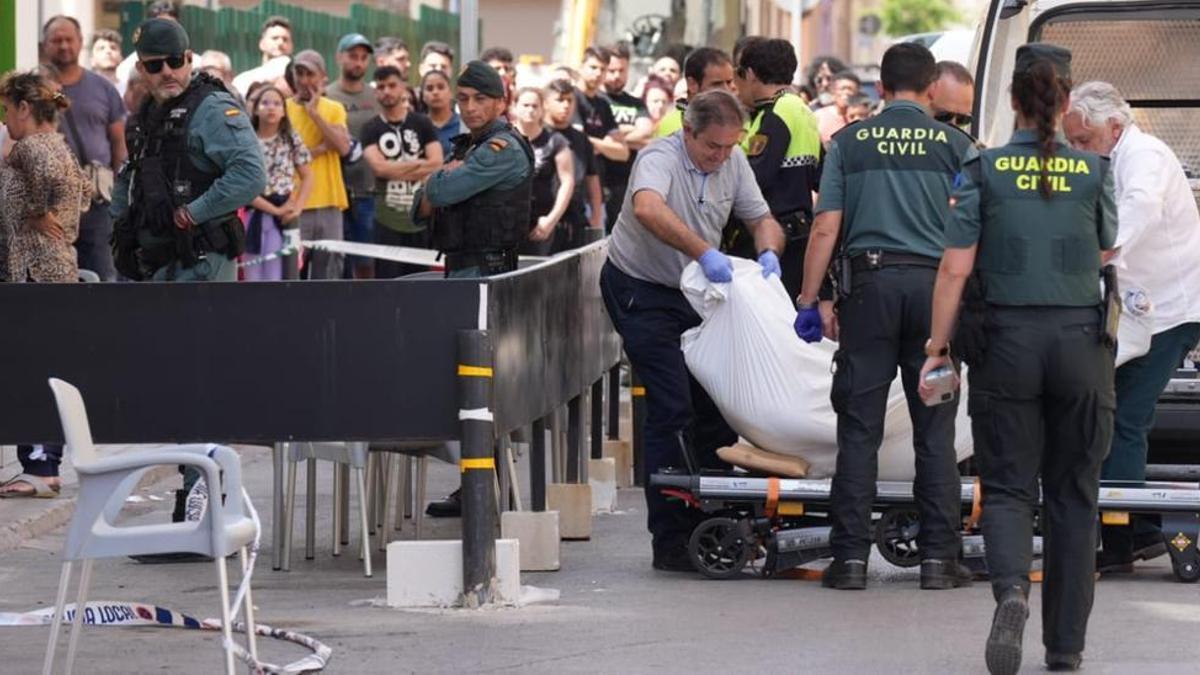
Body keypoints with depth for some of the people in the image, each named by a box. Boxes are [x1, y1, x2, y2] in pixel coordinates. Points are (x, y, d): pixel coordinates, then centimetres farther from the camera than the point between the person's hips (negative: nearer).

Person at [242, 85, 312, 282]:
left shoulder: (291, 140, 4)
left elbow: (307, 177, 9)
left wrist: (297, 208, -7)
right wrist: (274, 210, -12)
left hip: (283, 219, 0)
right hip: (254, 215, 0)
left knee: (275, 278, -4)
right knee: (253, 280, 3)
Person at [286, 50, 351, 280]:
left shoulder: (334, 109, 9)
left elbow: (343, 147, -7)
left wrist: (314, 112, -9)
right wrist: (317, 149, -12)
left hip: (328, 201, 3)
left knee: (329, 267, 6)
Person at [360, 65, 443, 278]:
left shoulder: (422, 124, 6)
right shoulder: (371, 129, 5)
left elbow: (437, 164, -5)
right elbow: (378, 167, -10)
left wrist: (395, 171, -11)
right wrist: (419, 164, -9)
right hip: (388, 219, -1)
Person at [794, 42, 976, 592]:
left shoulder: (849, 142, 8)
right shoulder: (953, 144, 6)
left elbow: (826, 229, 2)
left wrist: (810, 300, 5)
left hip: (871, 282, 0)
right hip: (936, 282, 0)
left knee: (859, 427, 2)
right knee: (935, 430, 5)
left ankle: (850, 557, 0)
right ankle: (939, 557, 4)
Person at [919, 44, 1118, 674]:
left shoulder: (983, 171, -3)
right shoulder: (1094, 171, 0)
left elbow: (955, 268, -6)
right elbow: (1106, 259, 9)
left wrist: (938, 345, 1)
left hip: (1008, 339, -1)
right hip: (1081, 339, 1)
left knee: (1008, 486, 5)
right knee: (1072, 493, 10)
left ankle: (1011, 588, -25)